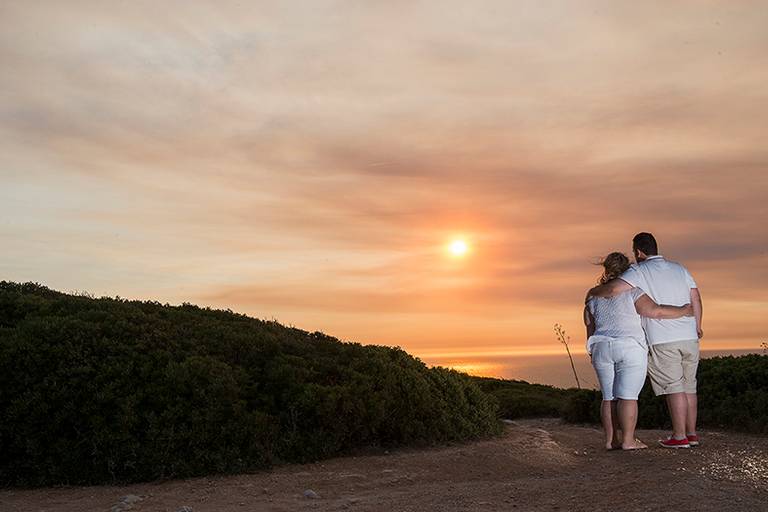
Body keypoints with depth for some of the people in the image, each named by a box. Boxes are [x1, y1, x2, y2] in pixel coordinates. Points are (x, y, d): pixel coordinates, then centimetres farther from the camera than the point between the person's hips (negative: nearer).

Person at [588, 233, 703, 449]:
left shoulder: (640, 271, -7)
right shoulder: (679, 268, 13)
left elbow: (614, 288, -20)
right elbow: (696, 298, 13)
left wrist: (594, 292, 0)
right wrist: (697, 326, 25)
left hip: (662, 341, -6)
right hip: (689, 338, 6)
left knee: (673, 387, -2)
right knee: (688, 386, 13)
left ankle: (679, 436, 2)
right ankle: (692, 433, 19)